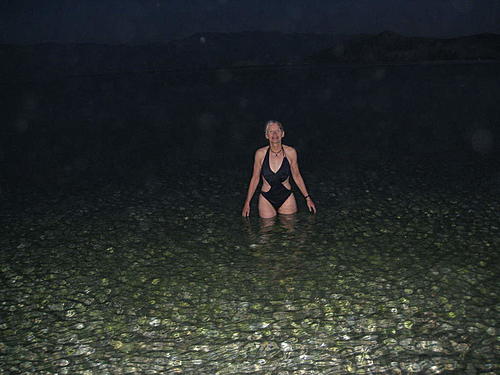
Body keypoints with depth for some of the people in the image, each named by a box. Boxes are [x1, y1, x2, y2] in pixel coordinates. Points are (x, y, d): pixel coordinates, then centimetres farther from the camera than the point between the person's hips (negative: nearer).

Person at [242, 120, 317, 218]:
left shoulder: (290, 152, -7)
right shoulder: (260, 153, -9)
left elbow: (296, 176, 6)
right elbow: (255, 178, 2)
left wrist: (307, 198, 8)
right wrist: (247, 203, 4)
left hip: (287, 199, 1)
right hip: (266, 200, -1)